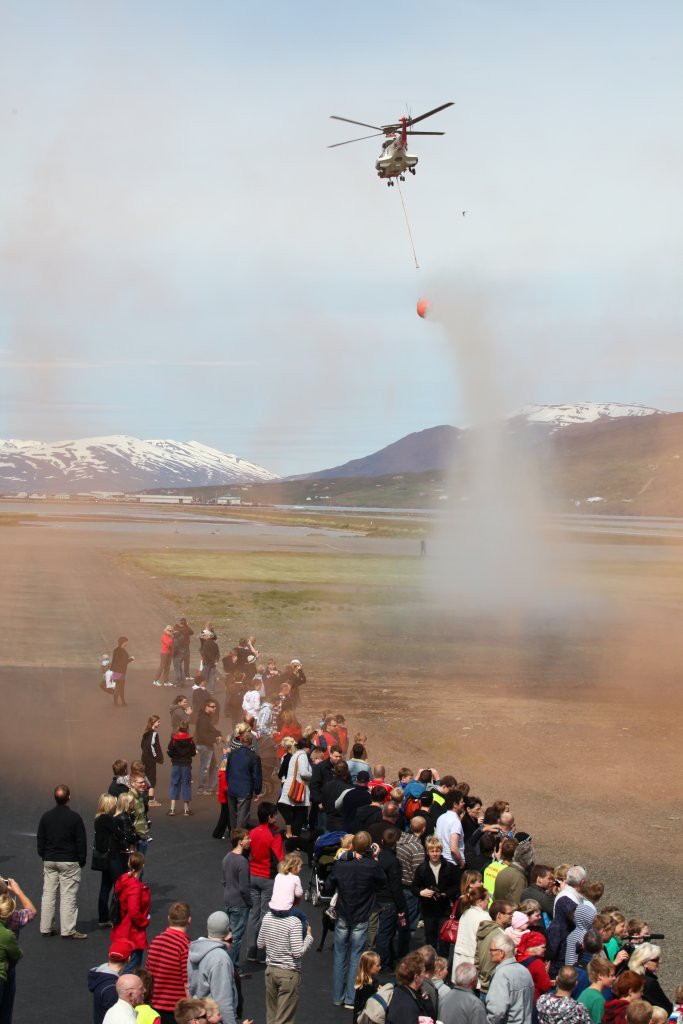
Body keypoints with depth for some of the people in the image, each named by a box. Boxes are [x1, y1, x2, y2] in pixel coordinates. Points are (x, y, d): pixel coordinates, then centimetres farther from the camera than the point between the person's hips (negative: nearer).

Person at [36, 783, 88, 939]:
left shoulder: (46, 817, 2)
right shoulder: (75, 818, -11)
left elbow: (40, 839, 9)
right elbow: (81, 841, -8)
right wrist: (82, 860, 2)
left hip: (49, 861, 4)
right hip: (69, 862, -4)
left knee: (48, 894, 10)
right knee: (68, 896, -2)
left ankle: (46, 928, 13)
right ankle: (68, 930, -3)